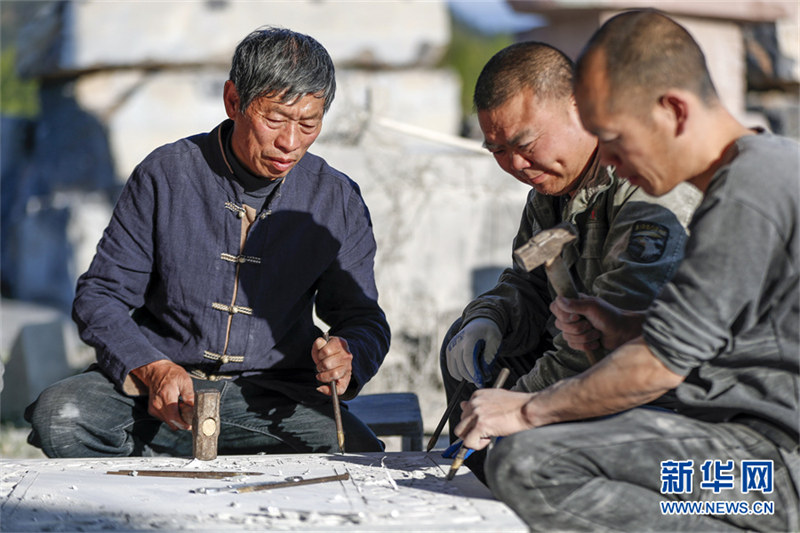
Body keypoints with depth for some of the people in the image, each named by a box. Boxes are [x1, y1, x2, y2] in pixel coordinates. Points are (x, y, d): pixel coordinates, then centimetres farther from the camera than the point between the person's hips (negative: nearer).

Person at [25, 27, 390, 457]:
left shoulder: (338, 202, 2)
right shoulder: (166, 175, -2)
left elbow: (363, 320, 11)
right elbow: (101, 295, 0)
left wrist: (347, 358, -15)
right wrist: (153, 369, -19)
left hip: (271, 398, 1)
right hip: (157, 388, -1)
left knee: (361, 458, -29)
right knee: (60, 415, -30)